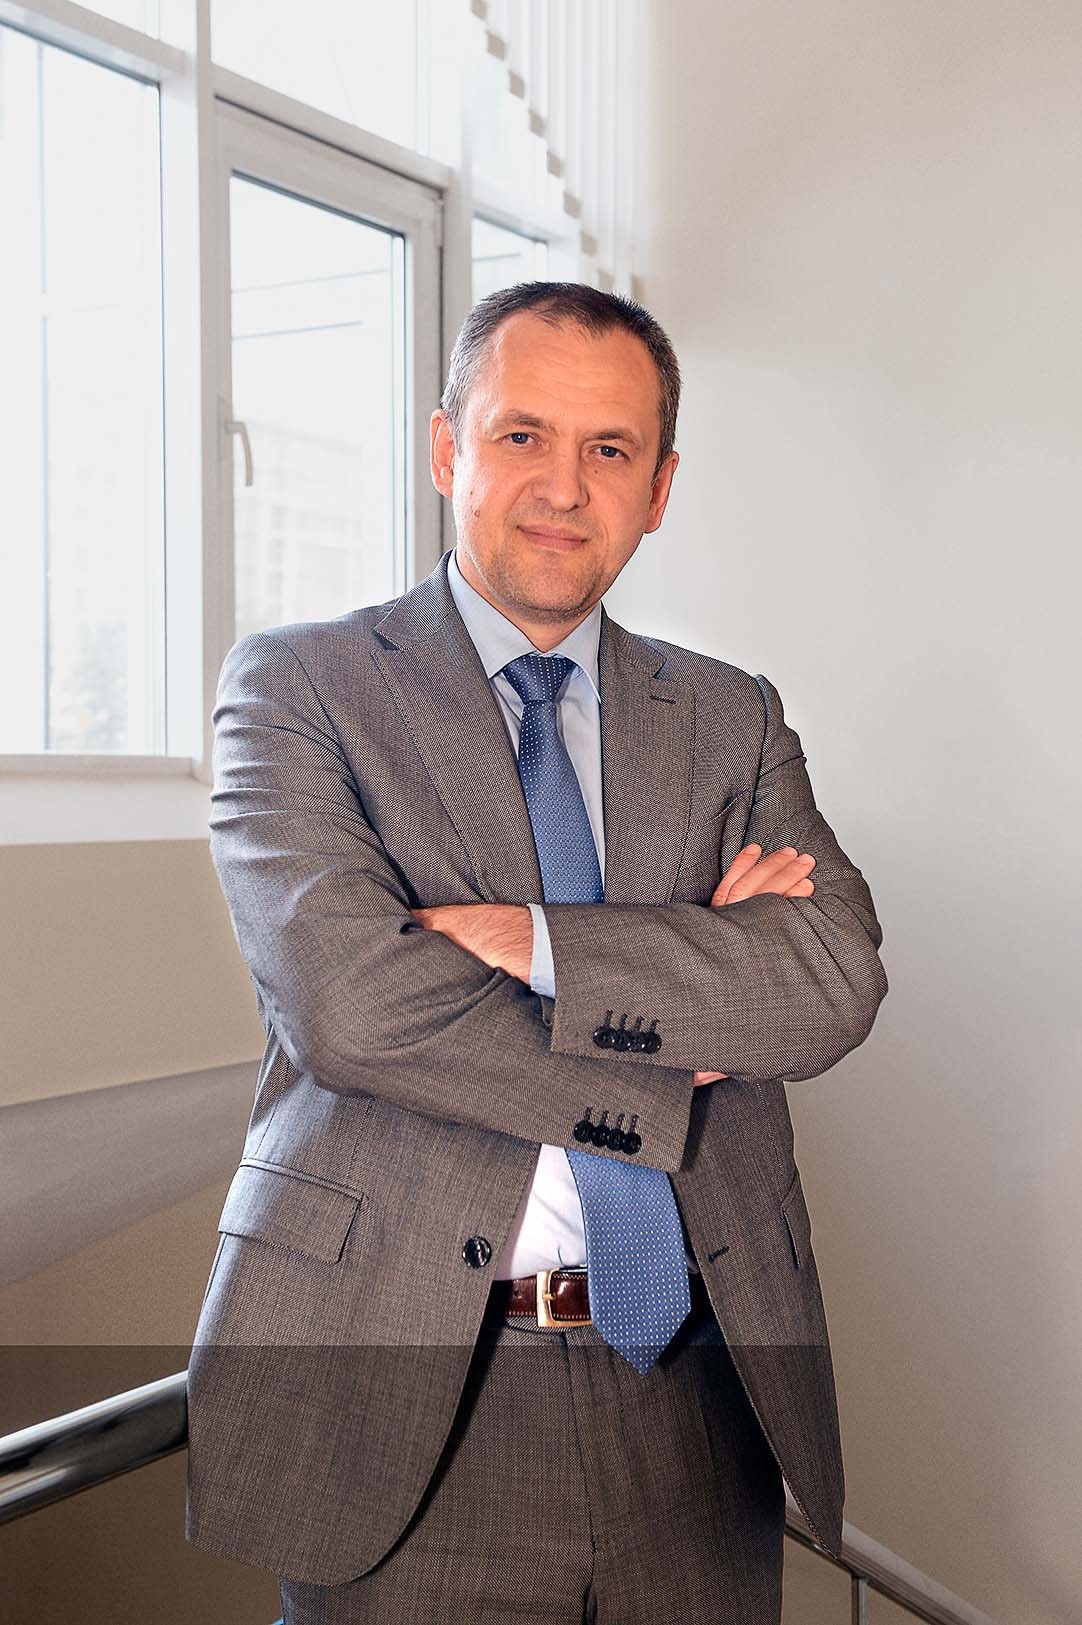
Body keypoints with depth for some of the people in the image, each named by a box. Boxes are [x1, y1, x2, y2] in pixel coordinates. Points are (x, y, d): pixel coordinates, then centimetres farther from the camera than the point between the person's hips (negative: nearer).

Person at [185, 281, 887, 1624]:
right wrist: (677, 1067, -11)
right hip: (406, 1401, -3)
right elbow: (350, 999, -16)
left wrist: (530, 941, -18)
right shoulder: (296, 685, -1)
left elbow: (837, 980, -7)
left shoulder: (733, 720, 10)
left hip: (698, 1402, 4)